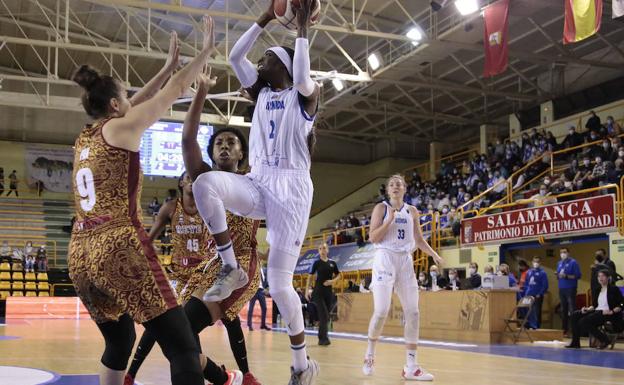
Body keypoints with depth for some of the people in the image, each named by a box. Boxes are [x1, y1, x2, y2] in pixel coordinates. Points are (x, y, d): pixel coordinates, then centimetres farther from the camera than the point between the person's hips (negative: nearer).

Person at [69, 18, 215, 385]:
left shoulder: (84, 139, 18)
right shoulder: (121, 128, -1)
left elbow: (136, 105, 30)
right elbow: (175, 90, 4)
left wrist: (168, 65, 36)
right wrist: (207, 50, 16)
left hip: (82, 255, 9)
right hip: (120, 248, -8)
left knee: (119, 342, 25)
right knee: (184, 348, -10)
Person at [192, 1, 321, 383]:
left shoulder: (304, 96, 1)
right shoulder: (262, 93, 18)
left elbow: (303, 77, -24)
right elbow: (235, 56, 12)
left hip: (292, 188, -5)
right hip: (258, 184, 5)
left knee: (279, 284, -7)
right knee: (205, 183, -28)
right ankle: (232, 269, -12)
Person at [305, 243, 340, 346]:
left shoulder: (332, 263, 6)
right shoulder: (316, 263, -2)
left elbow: (338, 275, 15)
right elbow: (310, 277, 1)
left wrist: (333, 281, -7)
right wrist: (307, 291, -6)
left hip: (328, 292, 4)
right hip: (318, 292, -4)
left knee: (326, 316, 9)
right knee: (324, 315, -13)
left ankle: (322, 338, 20)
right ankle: (323, 338, -10)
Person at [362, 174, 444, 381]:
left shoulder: (412, 211, 14)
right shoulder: (381, 208, 2)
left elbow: (419, 240, 16)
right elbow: (373, 238, -5)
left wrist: (434, 254, 2)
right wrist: (390, 219, -14)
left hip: (405, 261, 5)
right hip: (385, 259, -4)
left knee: (413, 313, -3)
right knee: (381, 311, -12)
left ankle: (411, 366, 1)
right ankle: (370, 354, 12)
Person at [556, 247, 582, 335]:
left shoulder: (573, 262, -4)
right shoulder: (559, 263, 15)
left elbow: (578, 275, -10)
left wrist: (566, 276, -19)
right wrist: (557, 275, -2)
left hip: (570, 288, -7)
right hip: (561, 288, 7)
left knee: (572, 309, -10)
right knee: (563, 309, 10)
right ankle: (564, 328, 15)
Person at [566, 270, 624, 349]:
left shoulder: (614, 289, -3)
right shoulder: (597, 290, 18)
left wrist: (612, 312, -20)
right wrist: (588, 309, -1)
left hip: (607, 313, -8)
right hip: (597, 311, 8)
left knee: (584, 321, -27)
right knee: (575, 315, -8)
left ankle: (604, 340, -11)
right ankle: (575, 342, -9)